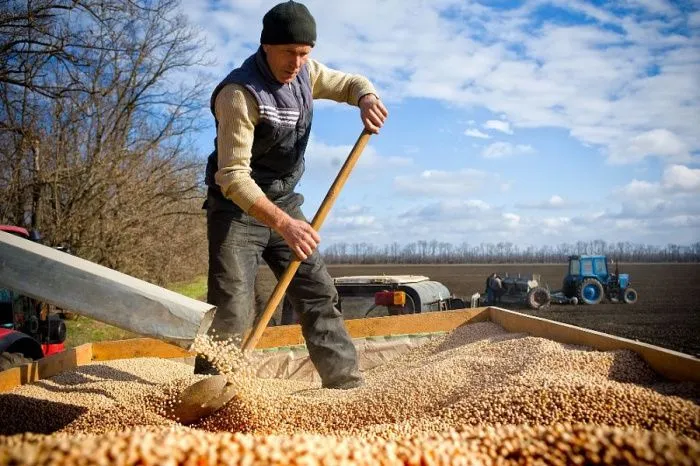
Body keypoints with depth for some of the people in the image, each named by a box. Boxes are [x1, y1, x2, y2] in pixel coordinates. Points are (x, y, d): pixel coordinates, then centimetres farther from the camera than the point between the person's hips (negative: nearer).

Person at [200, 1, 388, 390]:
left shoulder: (305, 73, -1)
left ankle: (348, 385, 14)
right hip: (238, 208, -7)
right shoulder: (240, 93, -23)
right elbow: (233, 177, -28)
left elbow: (351, 83, 14)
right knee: (231, 311, -14)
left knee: (319, 294, 6)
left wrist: (366, 98, -12)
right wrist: (283, 223, -40)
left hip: (284, 203, 7)